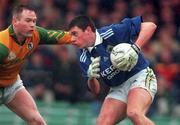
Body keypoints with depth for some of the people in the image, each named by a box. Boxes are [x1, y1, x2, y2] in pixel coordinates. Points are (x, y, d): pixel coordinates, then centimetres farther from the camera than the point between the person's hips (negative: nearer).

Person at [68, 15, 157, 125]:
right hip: (117, 89, 7)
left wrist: (134, 49, -28)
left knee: (134, 113, -33)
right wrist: (91, 78, -17)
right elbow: (96, 90, 6)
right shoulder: (84, 57, 3)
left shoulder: (111, 33, -16)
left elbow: (150, 26, -17)